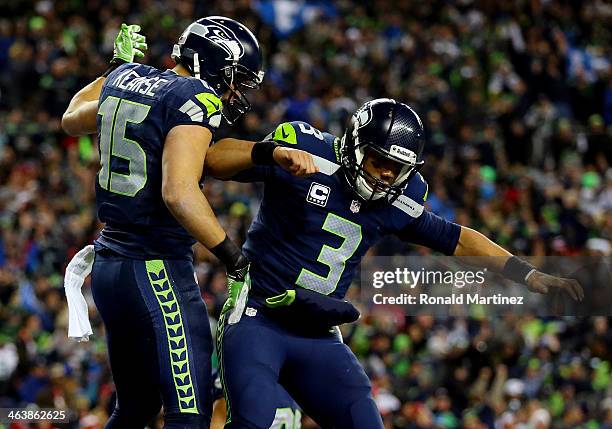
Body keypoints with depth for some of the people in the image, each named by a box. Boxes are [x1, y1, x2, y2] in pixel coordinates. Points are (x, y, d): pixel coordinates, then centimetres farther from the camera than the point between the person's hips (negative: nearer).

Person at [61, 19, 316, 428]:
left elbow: (73, 119, 32)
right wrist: (230, 252, -18)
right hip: (156, 269, -9)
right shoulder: (196, 100, -14)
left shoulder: (125, 78, 10)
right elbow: (178, 192, -26)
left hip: (108, 266, 9)